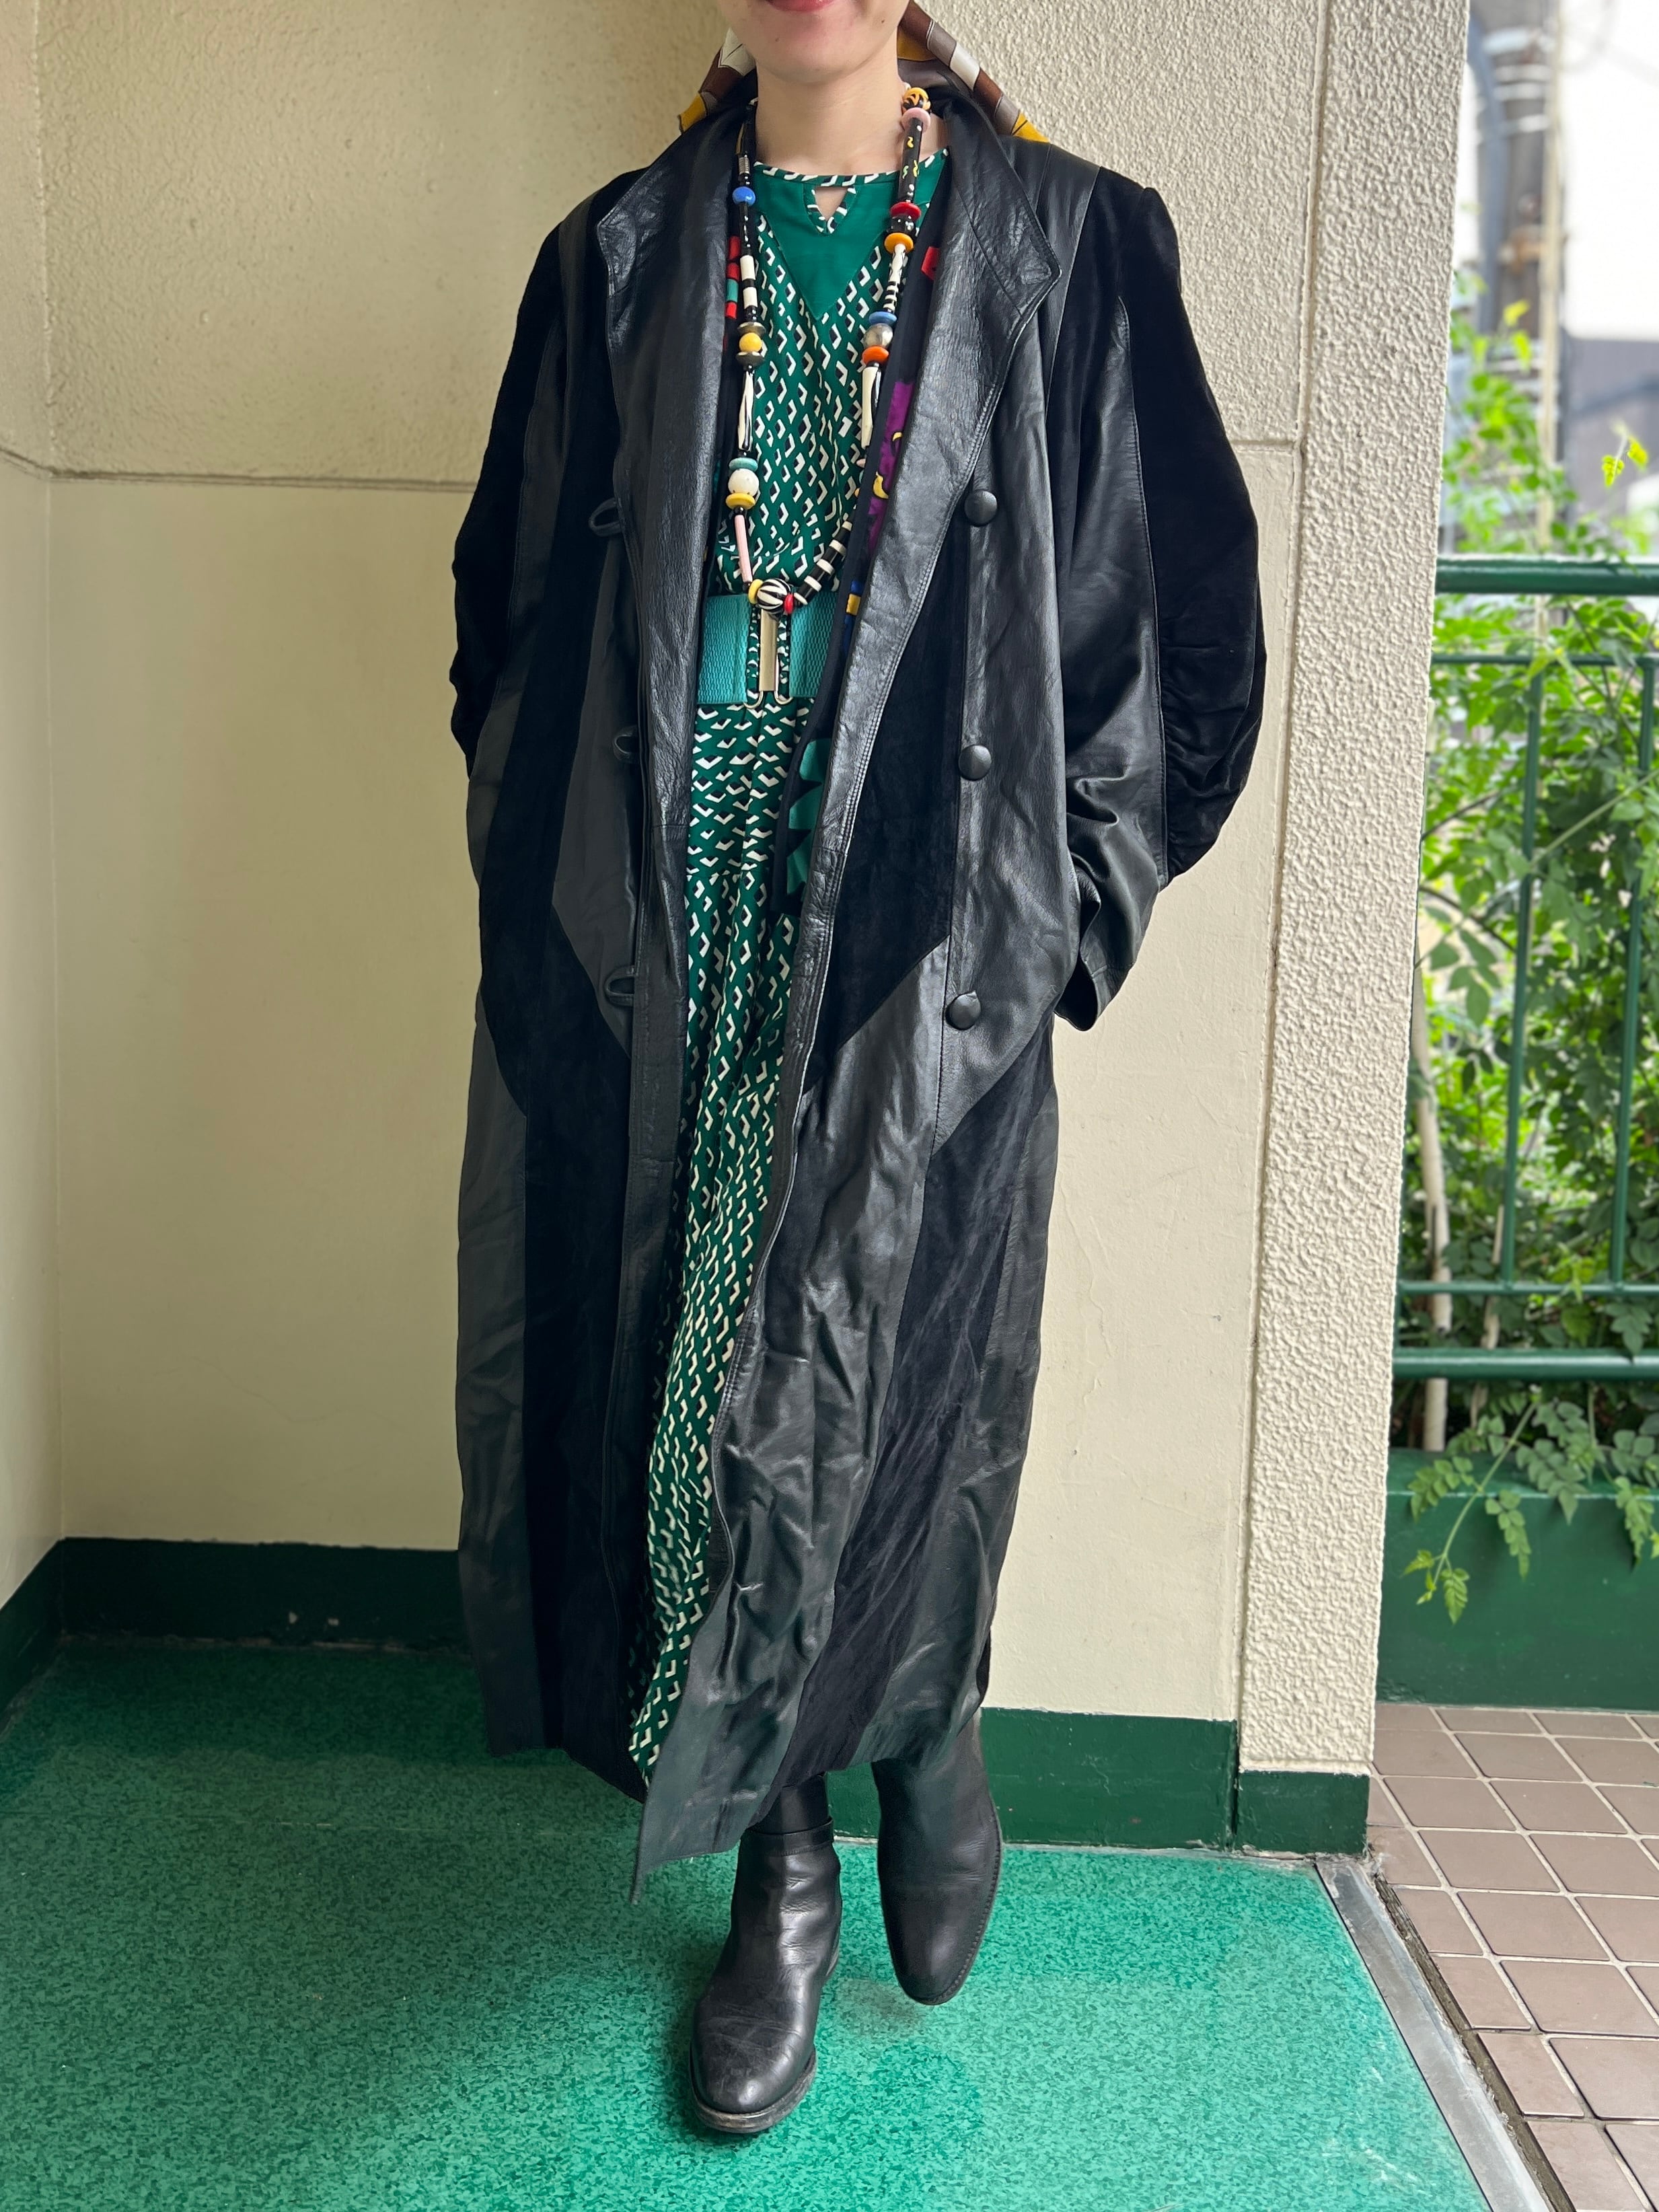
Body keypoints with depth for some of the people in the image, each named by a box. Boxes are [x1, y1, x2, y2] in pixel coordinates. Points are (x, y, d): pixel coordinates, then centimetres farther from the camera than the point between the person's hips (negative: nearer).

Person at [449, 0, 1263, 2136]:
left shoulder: (1067, 246, 7)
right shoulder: (623, 257, 14)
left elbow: (1182, 600, 6)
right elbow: (515, 603, 16)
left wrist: (1066, 896, -1)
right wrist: (559, 881, 5)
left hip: (925, 926, -2)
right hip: (667, 923, 3)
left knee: (877, 1372, -6)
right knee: (682, 1371, 2)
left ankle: (928, 1741, 28)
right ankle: (781, 1876, 21)